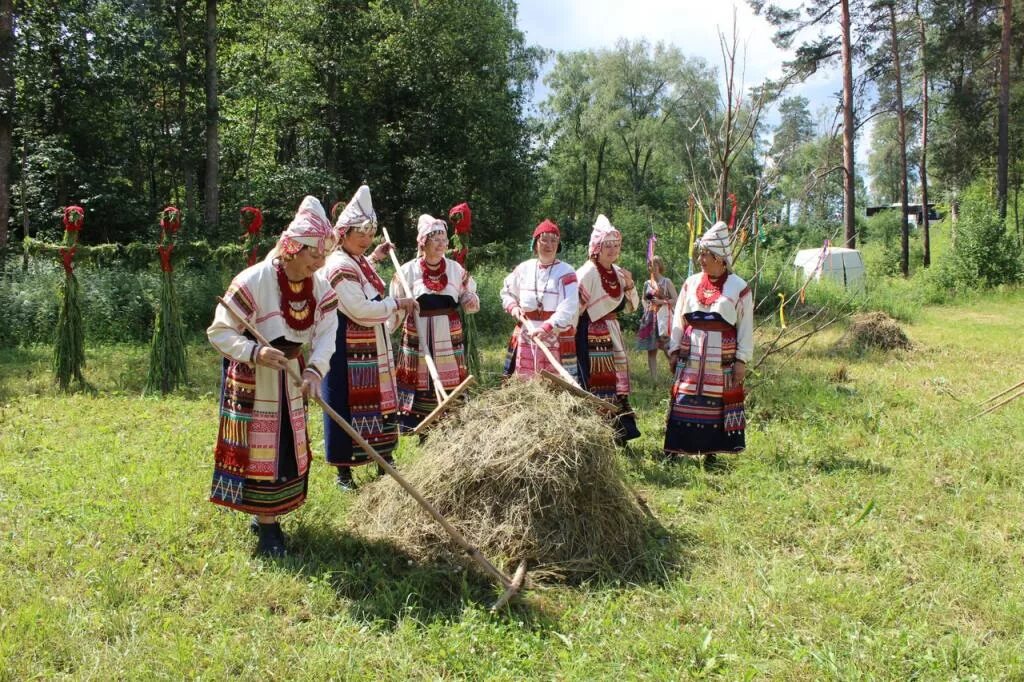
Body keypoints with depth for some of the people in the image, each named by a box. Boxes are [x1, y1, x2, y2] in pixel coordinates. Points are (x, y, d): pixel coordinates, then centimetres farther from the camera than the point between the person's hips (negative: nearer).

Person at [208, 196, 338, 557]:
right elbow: (219, 331, -21)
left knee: (288, 447, 13)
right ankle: (267, 526, 8)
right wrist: (255, 353, -37)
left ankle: (270, 513, 30)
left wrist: (314, 370, -31)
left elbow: (326, 332, -13)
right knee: (259, 449, -1)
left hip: (290, 375, 6)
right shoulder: (252, 281, -25)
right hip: (252, 378, -6)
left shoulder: (319, 286, -7)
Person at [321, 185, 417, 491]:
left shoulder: (356, 260, 11)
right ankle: (344, 471, 10)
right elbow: (361, 310, -25)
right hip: (349, 349, -10)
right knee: (348, 406, -1)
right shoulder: (339, 265, -19)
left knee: (378, 402, 17)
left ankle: (384, 458, 30)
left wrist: (373, 259, 28)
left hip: (372, 347, 10)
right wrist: (397, 303, -15)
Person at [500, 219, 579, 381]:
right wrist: (512, 307, 4)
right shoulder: (524, 268, 7)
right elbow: (507, 291, 24)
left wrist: (546, 328, -27)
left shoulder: (566, 272, -6)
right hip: (526, 336, 4)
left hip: (556, 338, -4)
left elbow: (569, 307, -17)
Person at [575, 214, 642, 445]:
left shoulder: (618, 273, 9)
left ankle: (618, 432, 21)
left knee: (616, 380, 11)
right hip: (591, 334, -8)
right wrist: (571, 339, -17)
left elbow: (630, 307, 13)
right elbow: (575, 307, -16)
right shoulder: (586, 273, -14)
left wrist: (629, 286, -4)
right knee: (595, 381, -6)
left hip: (612, 334, 8)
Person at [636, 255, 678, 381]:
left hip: (663, 317, -5)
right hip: (650, 318, 5)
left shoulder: (666, 282, -3)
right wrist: (646, 309, 11)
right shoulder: (647, 283, 11)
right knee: (651, 350, 4)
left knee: (667, 348, -12)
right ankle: (653, 378, 9)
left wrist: (662, 302, -14)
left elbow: (675, 300, -5)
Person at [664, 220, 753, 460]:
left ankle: (710, 451, 11)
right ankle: (674, 449, 6)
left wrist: (742, 360, -5)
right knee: (685, 402, 1)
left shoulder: (739, 287, -2)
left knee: (717, 403, 3)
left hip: (722, 356, -2)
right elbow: (678, 319, 11)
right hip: (691, 355, 2)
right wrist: (674, 349, 7)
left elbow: (746, 326, -1)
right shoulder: (691, 283, 7)